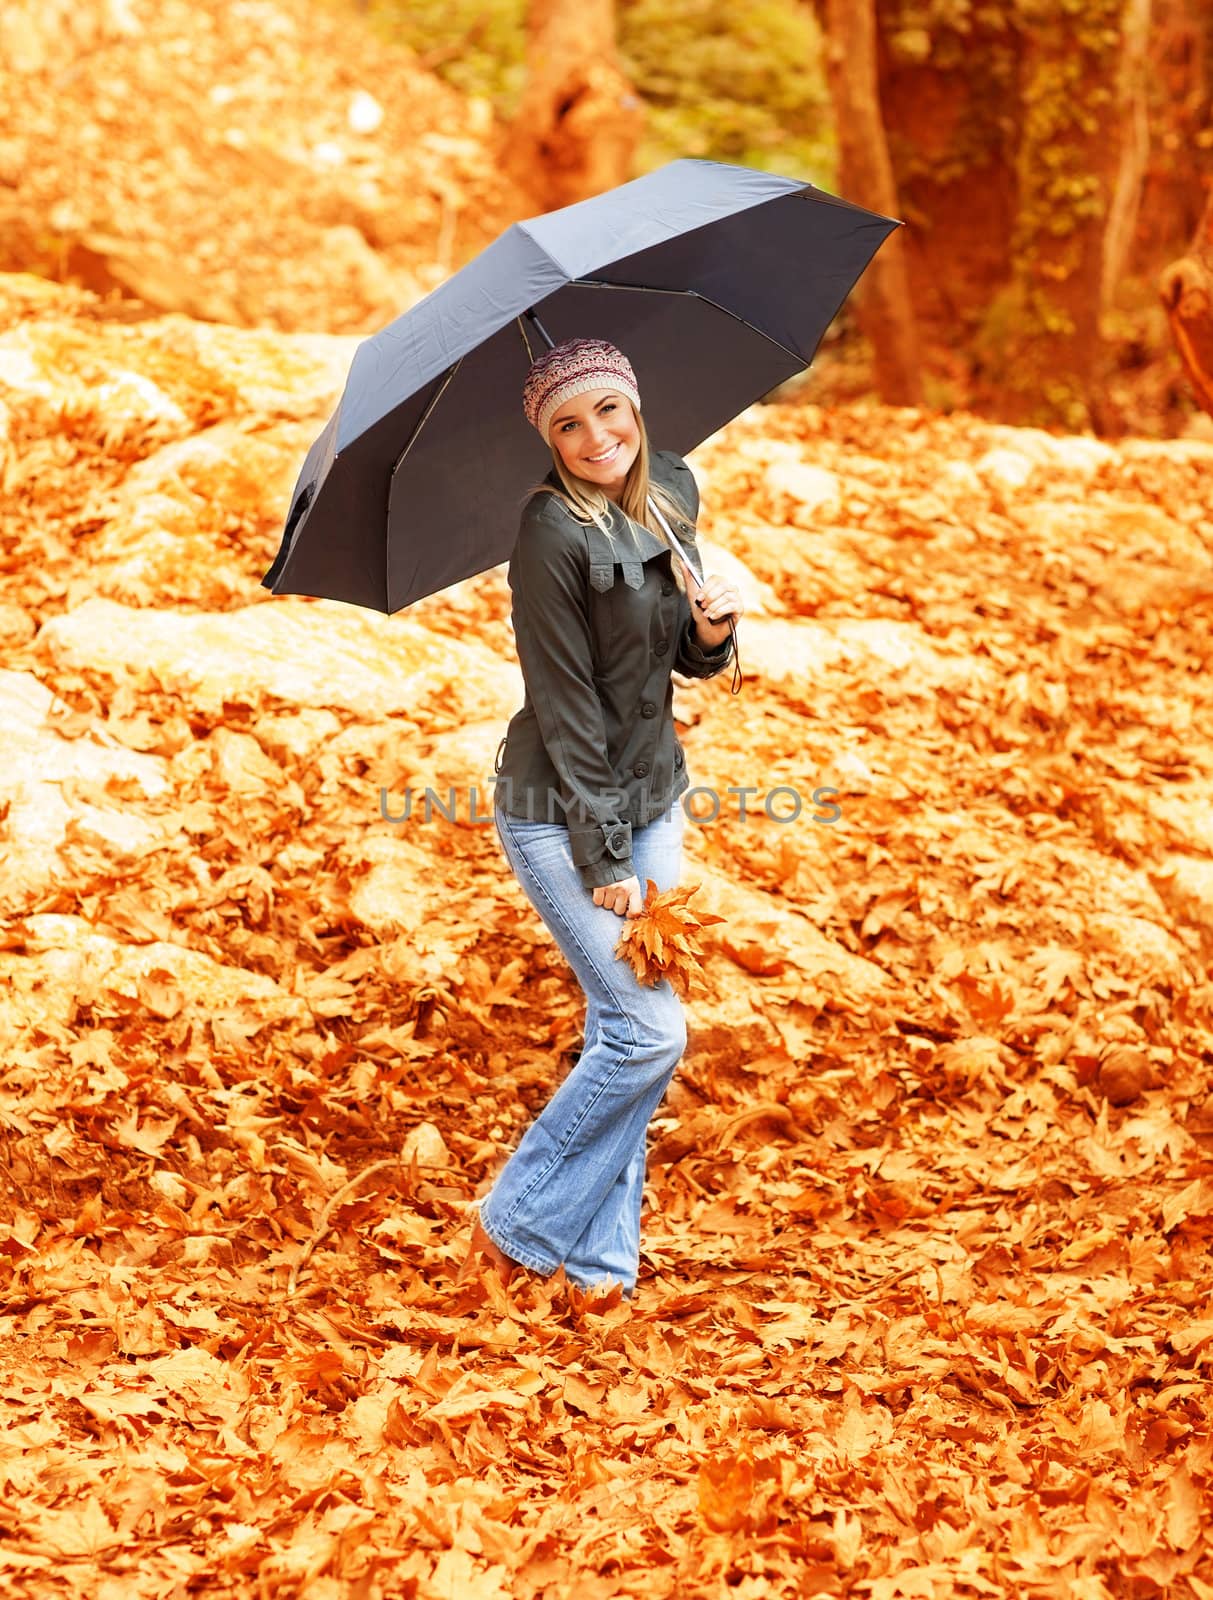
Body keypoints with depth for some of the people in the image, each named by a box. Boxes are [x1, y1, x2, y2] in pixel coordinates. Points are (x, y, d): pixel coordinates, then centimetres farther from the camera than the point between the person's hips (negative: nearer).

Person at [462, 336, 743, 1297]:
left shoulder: (671, 493, 3)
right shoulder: (554, 531, -20)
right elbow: (565, 706, -19)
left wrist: (712, 629, -12)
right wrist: (605, 861, -17)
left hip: (651, 795, 7)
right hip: (560, 812, -7)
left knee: (627, 1028, 9)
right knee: (650, 1031, -7)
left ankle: (598, 1253, 21)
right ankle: (517, 1226, 9)